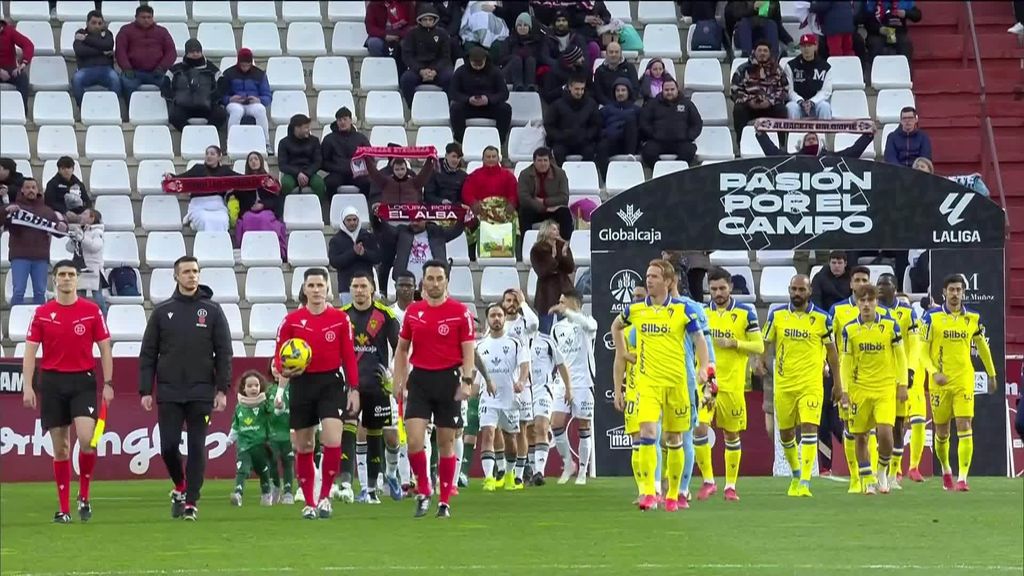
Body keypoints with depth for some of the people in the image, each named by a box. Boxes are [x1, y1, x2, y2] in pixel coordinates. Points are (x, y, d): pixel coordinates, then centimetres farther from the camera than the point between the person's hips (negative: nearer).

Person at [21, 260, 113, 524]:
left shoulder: (92, 311, 2)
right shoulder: (42, 314, 4)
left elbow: (104, 349, 5)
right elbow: (30, 351, 4)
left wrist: (108, 383, -2)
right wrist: (28, 386, -5)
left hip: (83, 382, -1)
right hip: (52, 382, 1)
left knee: (86, 438, -19)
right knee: (60, 447, 3)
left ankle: (84, 496, 2)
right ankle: (64, 509, 9)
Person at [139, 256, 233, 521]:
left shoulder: (212, 311, 5)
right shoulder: (162, 311, 7)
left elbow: (224, 352, 3)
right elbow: (148, 354, 7)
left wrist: (222, 389, -4)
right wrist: (145, 390, 0)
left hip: (201, 394, -1)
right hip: (169, 394, 1)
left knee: (197, 448, -2)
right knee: (168, 446, -3)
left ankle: (191, 502, 4)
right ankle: (180, 487, 23)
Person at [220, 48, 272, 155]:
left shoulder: (260, 74, 12)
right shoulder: (229, 73, 9)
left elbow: (268, 96, 8)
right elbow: (221, 95, 5)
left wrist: (259, 100, -14)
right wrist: (230, 99, -18)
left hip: (253, 103, 1)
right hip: (235, 103, -1)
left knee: (260, 110, -36)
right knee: (237, 110, -39)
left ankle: (266, 144, -33)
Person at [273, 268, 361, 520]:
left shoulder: (341, 318, 0)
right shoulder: (292, 320, 1)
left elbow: (349, 357, 3)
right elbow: (280, 357, 5)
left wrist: (354, 389, 0)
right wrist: (284, 370, -17)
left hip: (331, 383, -1)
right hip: (302, 384, 1)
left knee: (332, 441, -17)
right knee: (303, 446, 6)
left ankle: (325, 496, -1)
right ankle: (309, 503, 18)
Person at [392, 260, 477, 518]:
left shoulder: (460, 312, -3)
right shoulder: (413, 311, 6)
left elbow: (468, 350, -5)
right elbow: (402, 349, 15)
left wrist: (467, 381, -17)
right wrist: (398, 382, 8)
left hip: (448, 379, -2)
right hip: (419, 380, 2)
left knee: (446, 443, 4)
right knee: (414, 440, -11)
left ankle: (445, 502, 12)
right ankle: (423, 492, 7)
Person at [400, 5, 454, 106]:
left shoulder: (442, 33, 9)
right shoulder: (412, 34, 7)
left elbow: (445, 56, 5)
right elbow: (407, 56, 0)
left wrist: (435, 71, -16)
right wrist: (420, 71, -18)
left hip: (437, 70, 0)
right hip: (417, 69, 0)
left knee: (449, 78, -31)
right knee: (406, 79, -33)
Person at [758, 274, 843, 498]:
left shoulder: (821, 318, -1)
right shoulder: (776, 315, 4)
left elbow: (831, 351, 7)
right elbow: (767, 342, 13)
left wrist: (837, 383, 8)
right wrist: (762, 360, -7)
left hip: (811, 384, -3)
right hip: (783, 384, 3)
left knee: (809, 428, -15)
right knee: (785, 432, 11)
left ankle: (804, 483, -17)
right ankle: (796, 473, 36)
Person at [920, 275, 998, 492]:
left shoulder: (973, 318, 4)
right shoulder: (932, 317, -3)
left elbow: (983, 347, 19)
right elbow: (923, 351, -2)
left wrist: (992, 375, 24)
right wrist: (934, 373, -17)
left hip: (964, 382, 1)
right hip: (940, 383, -1)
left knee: (965, 428, -12)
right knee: (942, 432, 9)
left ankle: (962, 478, -14)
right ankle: (946, 471, 33)